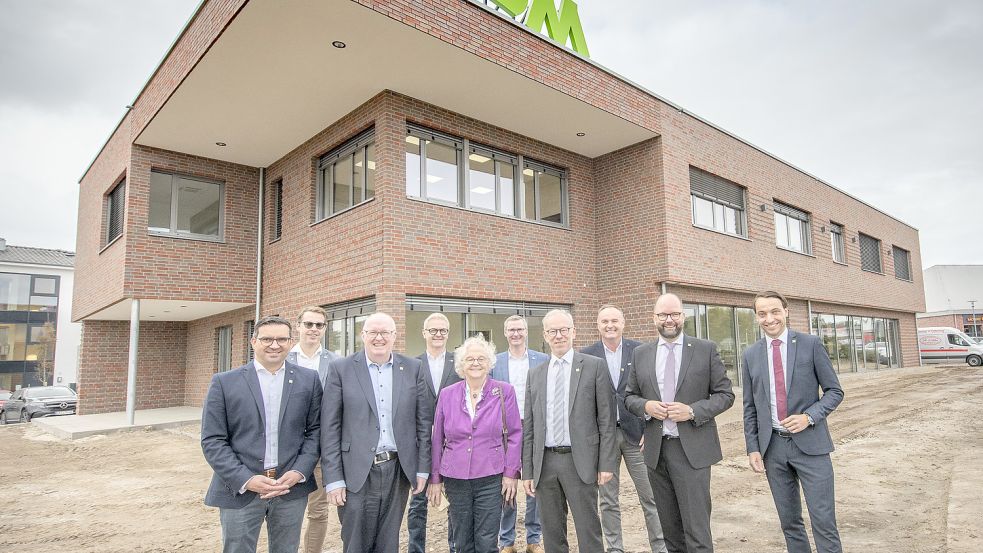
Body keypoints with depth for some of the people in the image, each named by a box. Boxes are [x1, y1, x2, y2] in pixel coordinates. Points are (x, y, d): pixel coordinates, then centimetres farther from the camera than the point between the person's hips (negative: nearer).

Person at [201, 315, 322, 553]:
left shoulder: (308, 380, 2)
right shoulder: (224, 382, -2)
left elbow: (315, 430, 3)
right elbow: (212, 440, -4)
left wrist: (299, 472, -10)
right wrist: (246, 480, -13)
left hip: (292, 487, 1)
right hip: (239, 491, -1)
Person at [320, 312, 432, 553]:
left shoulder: (413, 369, 4)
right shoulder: (341, 369, -2)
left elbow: (423, 421, 6)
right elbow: (330, 428, -3)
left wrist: (423, 469, 3)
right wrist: (333, 479, -7)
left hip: (399, 470, 2)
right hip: (357, 474, -2)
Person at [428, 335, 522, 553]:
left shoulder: (504, 392, -3)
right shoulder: (447, 394, 2)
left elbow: (514, 434, 0)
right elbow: (437, 439, 7)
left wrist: (511, 473, -4)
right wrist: (435, 478, 8)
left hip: (491, 478, -2)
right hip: (455, 478, 2)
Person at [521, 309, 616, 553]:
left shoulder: (594, 366, -1)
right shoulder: (536, 374, 9)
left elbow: (606, 419, -2)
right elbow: (528, 426, 10)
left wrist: (606, 463, -7)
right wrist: (527, 471, 7)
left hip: (580, 461, -3)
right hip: (545, 462, 4)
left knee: (588, 532, 3)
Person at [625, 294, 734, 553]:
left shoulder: (706, 349, -1)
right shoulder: (640, 354, 6)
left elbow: (725, 394, 0)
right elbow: (630, 396, 12)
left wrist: (693, 411, -15)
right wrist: (646, 406, -10)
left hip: (691, 450, -3)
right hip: (656, 449, 3)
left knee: (696, 529, -3)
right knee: (669, 526, 16)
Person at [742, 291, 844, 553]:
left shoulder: (810, 344, -3)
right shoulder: (751, 354, 5)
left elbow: (834, 391, 1)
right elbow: (750, 407, 9)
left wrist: (809, 416, -15)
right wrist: (753, 448, 2)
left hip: (809, 443, -2)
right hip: (772, 446, 3)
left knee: (824, 521, -1)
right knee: (789, 521, 13)